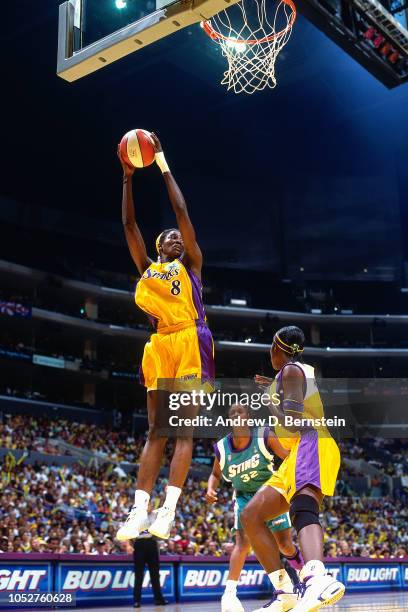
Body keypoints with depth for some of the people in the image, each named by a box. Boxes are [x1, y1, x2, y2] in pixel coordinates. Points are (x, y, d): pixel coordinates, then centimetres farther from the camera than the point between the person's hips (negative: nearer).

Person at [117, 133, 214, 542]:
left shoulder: (191, 264, 15)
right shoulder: (147, 268, 23)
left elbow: (181, 211, 7)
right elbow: (128, 223, 17)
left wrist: (163, 165, 10)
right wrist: (128, 176, 13)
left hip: (190, 343, -4)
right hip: (159, 346, 4)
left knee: (184, 427, -9)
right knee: (155, 429, 1)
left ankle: (169, 508, -16)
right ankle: (139, 510, -4)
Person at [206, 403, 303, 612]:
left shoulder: (264, 436, -17)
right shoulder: (222, 448, -10)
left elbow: (288, 457, -5)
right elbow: (216, 474, 7)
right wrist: (210, 489, -12)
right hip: (245, 496, 0)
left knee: (284, 544, 4)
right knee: (243, 542, -19)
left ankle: (294, 556, 41)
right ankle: (229, 593, -19)